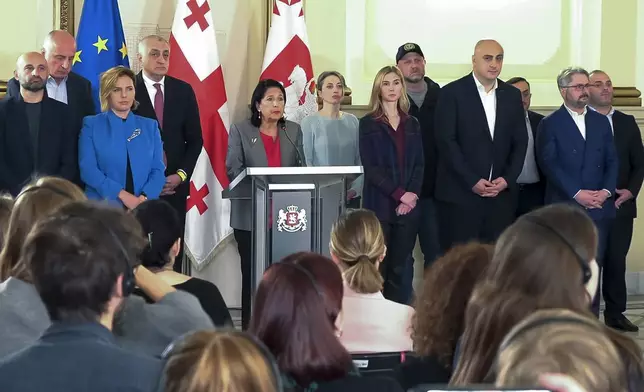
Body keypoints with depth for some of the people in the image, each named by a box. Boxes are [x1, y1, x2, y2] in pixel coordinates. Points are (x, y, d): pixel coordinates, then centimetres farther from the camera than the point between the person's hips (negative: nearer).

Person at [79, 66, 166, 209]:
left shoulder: (150, 126, 11)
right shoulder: (91, 125, 4)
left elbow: (158, 170, 4)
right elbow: (88, 169, -7)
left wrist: (143, 199, -15)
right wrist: (122, 195, -17)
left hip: (143, 208, 2)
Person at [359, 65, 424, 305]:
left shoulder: (412, 124, 14)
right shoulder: (368, 123, 3)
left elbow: (419, 164, 9)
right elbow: (370, 166, -5)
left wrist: (412, 194, -8)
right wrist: (399, 194, -12)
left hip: (409, 204, 3)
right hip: (380, 204, -3)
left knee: (402, 266, 2)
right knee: (378, 265, -5)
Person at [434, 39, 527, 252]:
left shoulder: (512, 95, 12)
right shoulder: (452, 93, -2)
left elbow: (520, 142, 12)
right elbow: (446, 142, -8)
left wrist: (508, 179, -3)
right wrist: (472, 181, -13)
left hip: (501, 195, 4)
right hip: (460, 194, -4)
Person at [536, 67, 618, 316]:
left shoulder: (601, 122, 14)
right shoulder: (550, 124, 1)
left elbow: (612, 160, 11)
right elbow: (549, 164, -8)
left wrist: (606, 191, -7)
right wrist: (577, 193, -15)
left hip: (599, 207, 4)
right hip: (564, 207, -3)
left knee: (594, 265, 3)